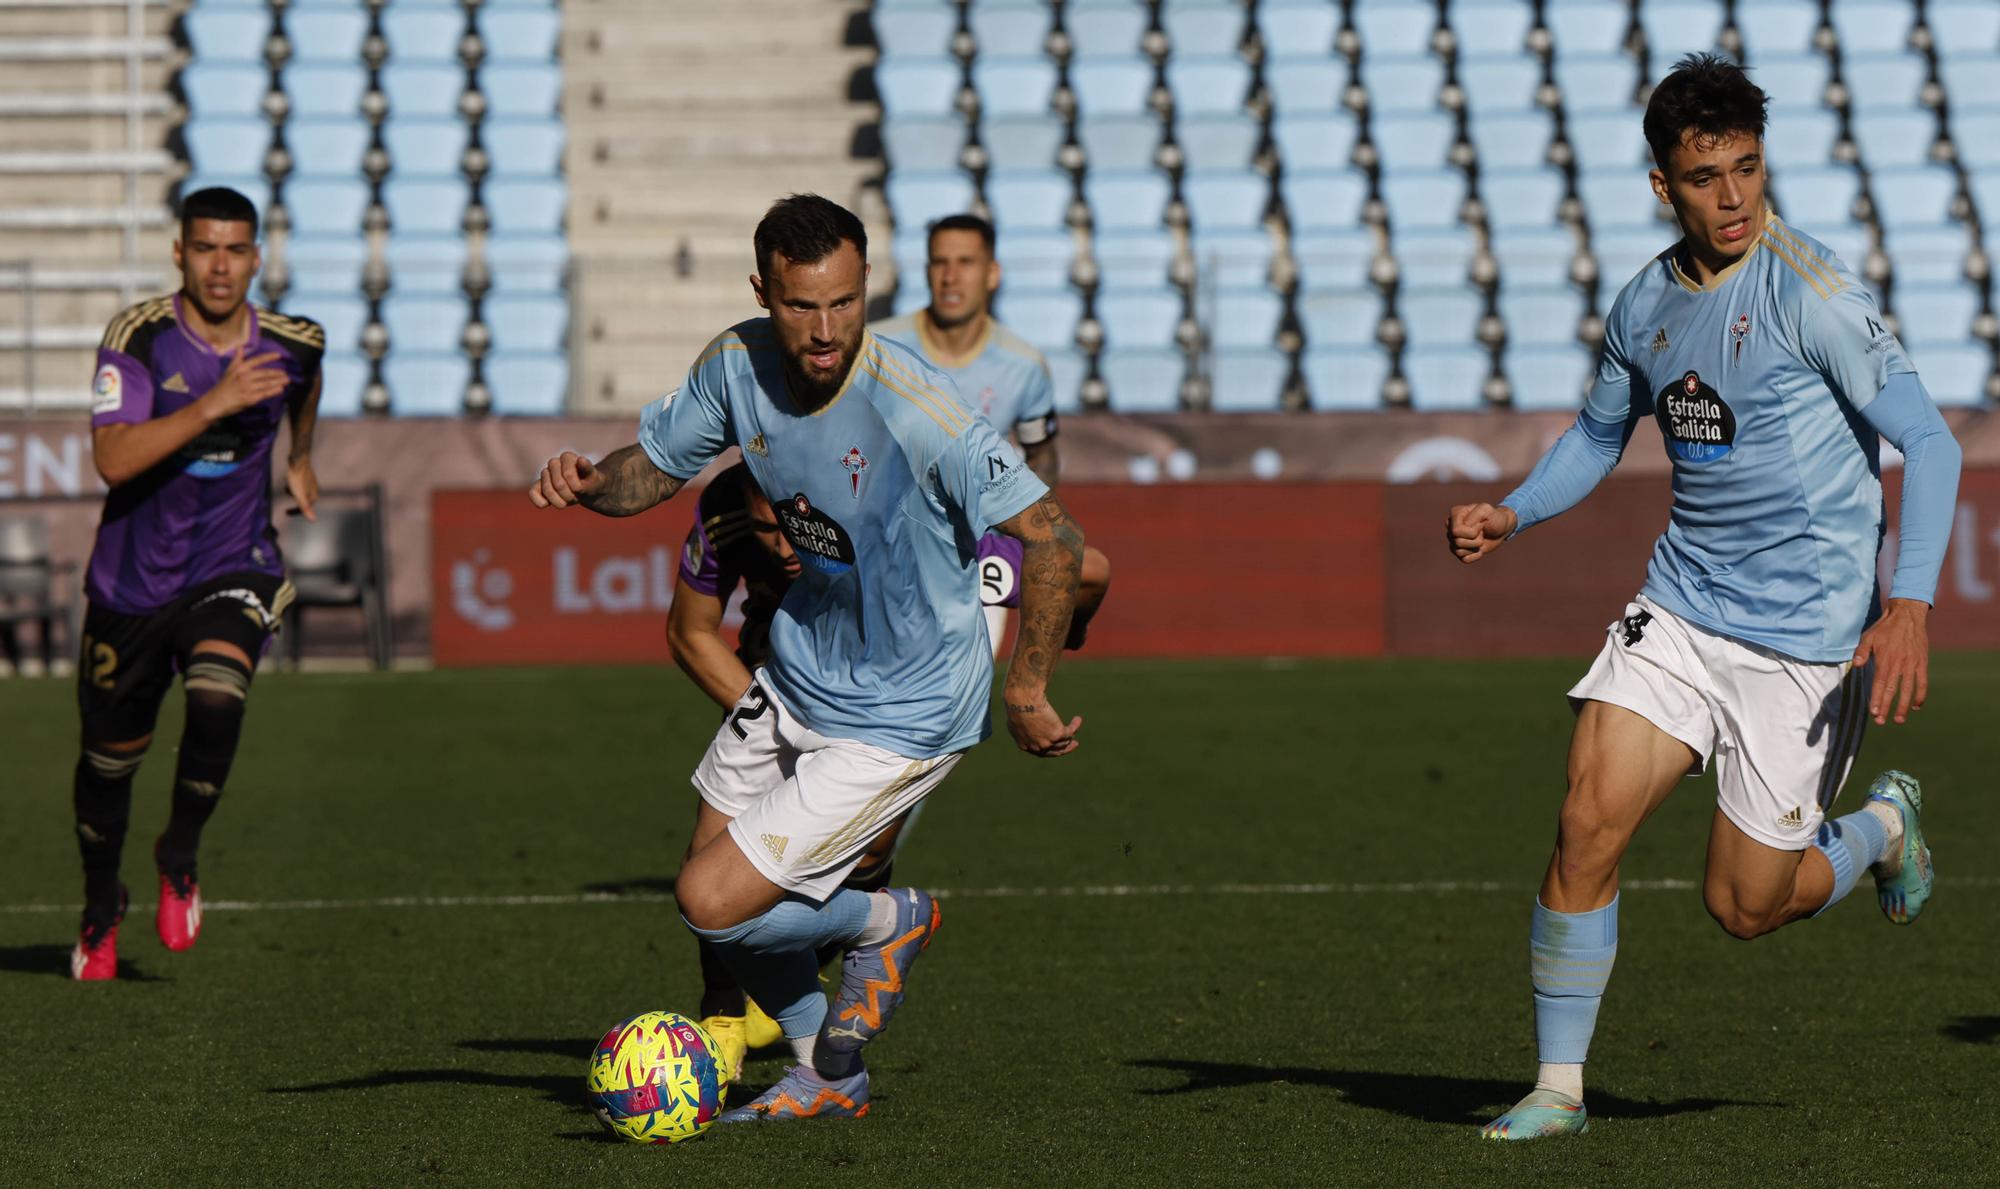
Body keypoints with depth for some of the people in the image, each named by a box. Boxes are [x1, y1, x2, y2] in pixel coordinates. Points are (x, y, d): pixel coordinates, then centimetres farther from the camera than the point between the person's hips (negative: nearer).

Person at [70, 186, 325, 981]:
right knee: (112, 755, 12)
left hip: (233, 572, 0)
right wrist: (212, 404, -35)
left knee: (217, 700, -29)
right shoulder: (138, 336, -15)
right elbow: (113, 460, -28)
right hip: (132, 580, 0)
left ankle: (180, 857, -1)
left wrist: (301, 456, 30)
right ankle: (101, 910, 39)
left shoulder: (293, 343, -5)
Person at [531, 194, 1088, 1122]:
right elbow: (657, 463, 7)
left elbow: (1053, 538, -27)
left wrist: (1025, 693, -23)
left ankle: (889, 923, 18)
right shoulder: (739, 364, -10)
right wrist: (588, 482, -15)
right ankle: (826, 1077, 38)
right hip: (792, 682, 7)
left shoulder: (915, 408, -30)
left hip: (899, 720, -7)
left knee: (712, 903, -11)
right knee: (711, 879, 16)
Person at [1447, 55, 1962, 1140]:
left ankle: (1883, 824, 31)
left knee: (1743, 905, 0)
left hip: (1806, 634, -5)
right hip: (1680, 606, 5)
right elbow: (1598, 435, 23)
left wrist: (1909, 605, -26)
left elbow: (1929, 442, -15)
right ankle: (1558, 1087, 0)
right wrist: (1509, 515, 4)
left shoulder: (1809, 291, -15)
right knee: (1587, 821, -12)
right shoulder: (1646, 305, 5)